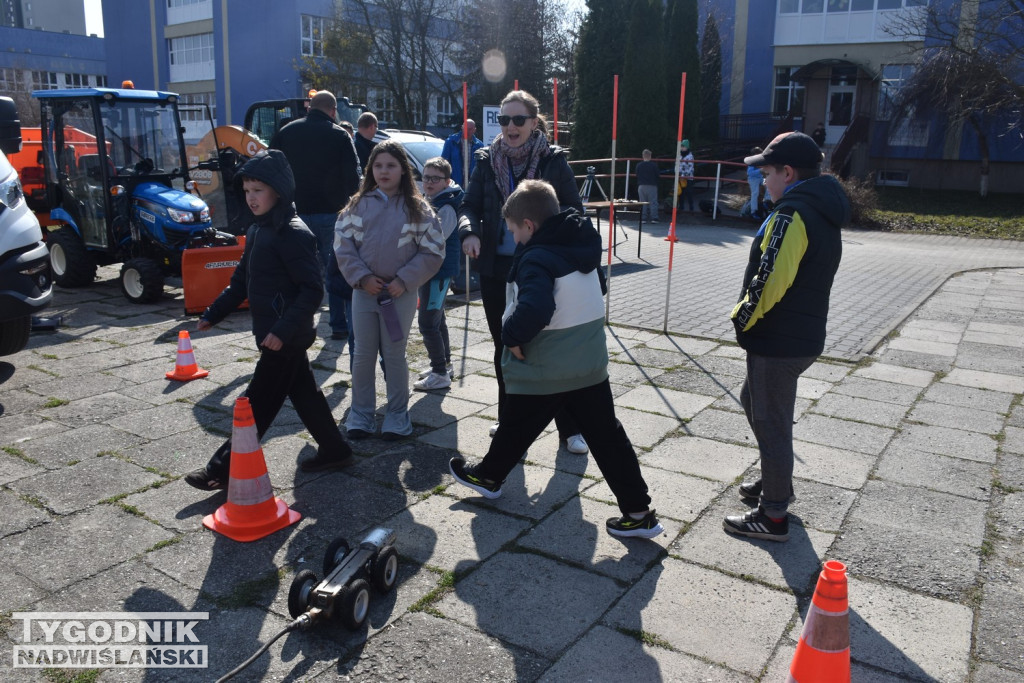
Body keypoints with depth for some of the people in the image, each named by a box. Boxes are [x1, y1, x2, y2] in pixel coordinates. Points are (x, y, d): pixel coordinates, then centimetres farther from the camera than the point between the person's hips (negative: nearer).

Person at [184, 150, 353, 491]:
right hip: (273, 332, 10)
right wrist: (213, 313, 17)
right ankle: (334, 451, 28)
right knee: (303, 392, 16)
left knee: (259, 402, -1)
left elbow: (312, 289, -22)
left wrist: (283, 330, -27)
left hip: (285, 337, -10)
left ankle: (225, 468, 8)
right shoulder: (257, 231, 12)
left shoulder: (293, 233, -18)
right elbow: (241, 280, 21)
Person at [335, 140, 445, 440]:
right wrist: (362, 277, -10)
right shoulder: (358, 205, 4)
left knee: (394, 355, 6)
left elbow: (433, 252, -5)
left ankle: (397, 415, 19)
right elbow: (342, 244, 2)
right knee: (363, 355, 9)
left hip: (401, 292, -2)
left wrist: (403, 281, -12)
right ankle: (360, 414, 21)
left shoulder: (418, 208, -2)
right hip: (364, 290, 2)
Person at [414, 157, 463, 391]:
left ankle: (440, 374, 1)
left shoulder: (446, 208, -16)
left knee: (428, 324, -7)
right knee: (437, 321, 19)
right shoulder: (429, 203, 13)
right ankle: (445, 365, 31)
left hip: (440, 271, -10)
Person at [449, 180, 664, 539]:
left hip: (543, 373, -6)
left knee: (516, 429, 17)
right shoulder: (582, 247, 6)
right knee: (607, 437, 7)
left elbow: (534, 309, -37)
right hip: (591, 366, 7)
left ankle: (488, 476, 40)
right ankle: (639, 512, 8)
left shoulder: (536, 258, -20)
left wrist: (511, 334, -19)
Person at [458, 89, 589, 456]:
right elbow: (470, 205, 1)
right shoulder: (488, 161, 3)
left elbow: (574, 211, -2)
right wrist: (470, 231, -21)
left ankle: (569, 428, 15)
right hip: (496, 270, 4)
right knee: (505, 348, 15)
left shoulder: (553, 161, -5)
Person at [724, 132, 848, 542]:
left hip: (777, 340, -10)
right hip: (804, 334, 10)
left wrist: (743, 319, -10)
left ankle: (773, 517, 16)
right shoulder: (824, 214, 11)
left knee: (771, 424, 2)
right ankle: (776, 481, 41)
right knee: (753, 401, 27)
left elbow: (770, 281, -27)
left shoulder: (792, 214, -20)